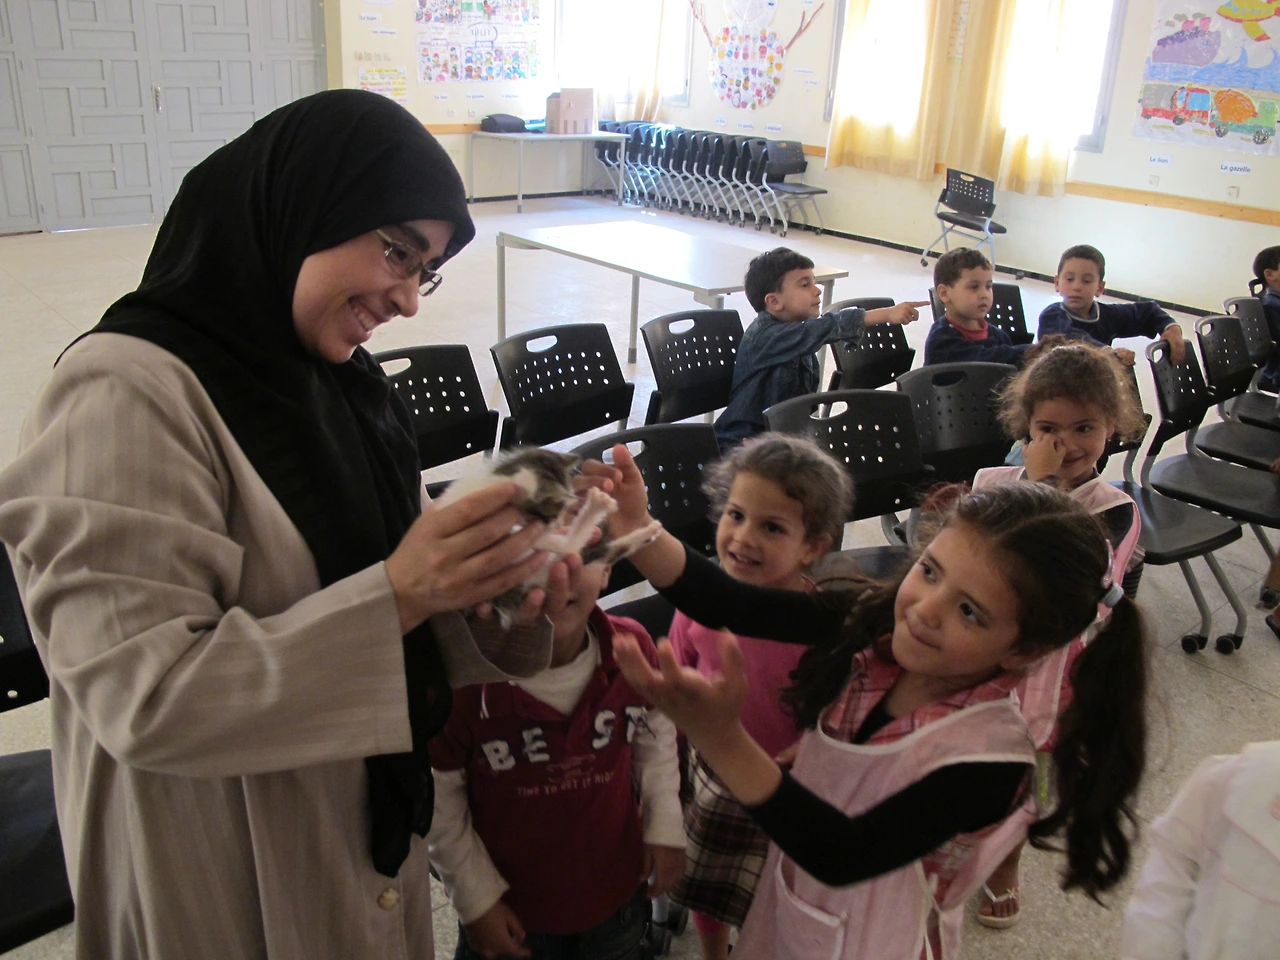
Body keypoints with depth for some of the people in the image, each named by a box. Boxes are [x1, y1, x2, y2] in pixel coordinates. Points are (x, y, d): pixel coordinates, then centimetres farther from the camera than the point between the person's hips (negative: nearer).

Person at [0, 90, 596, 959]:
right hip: (225, 889, -7)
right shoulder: (128, 394, -22)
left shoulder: (338, 382, 2)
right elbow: (142, 700, -26)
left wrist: (493, 595, -14)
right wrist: (395, 594, -31)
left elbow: (349, 582, 6)